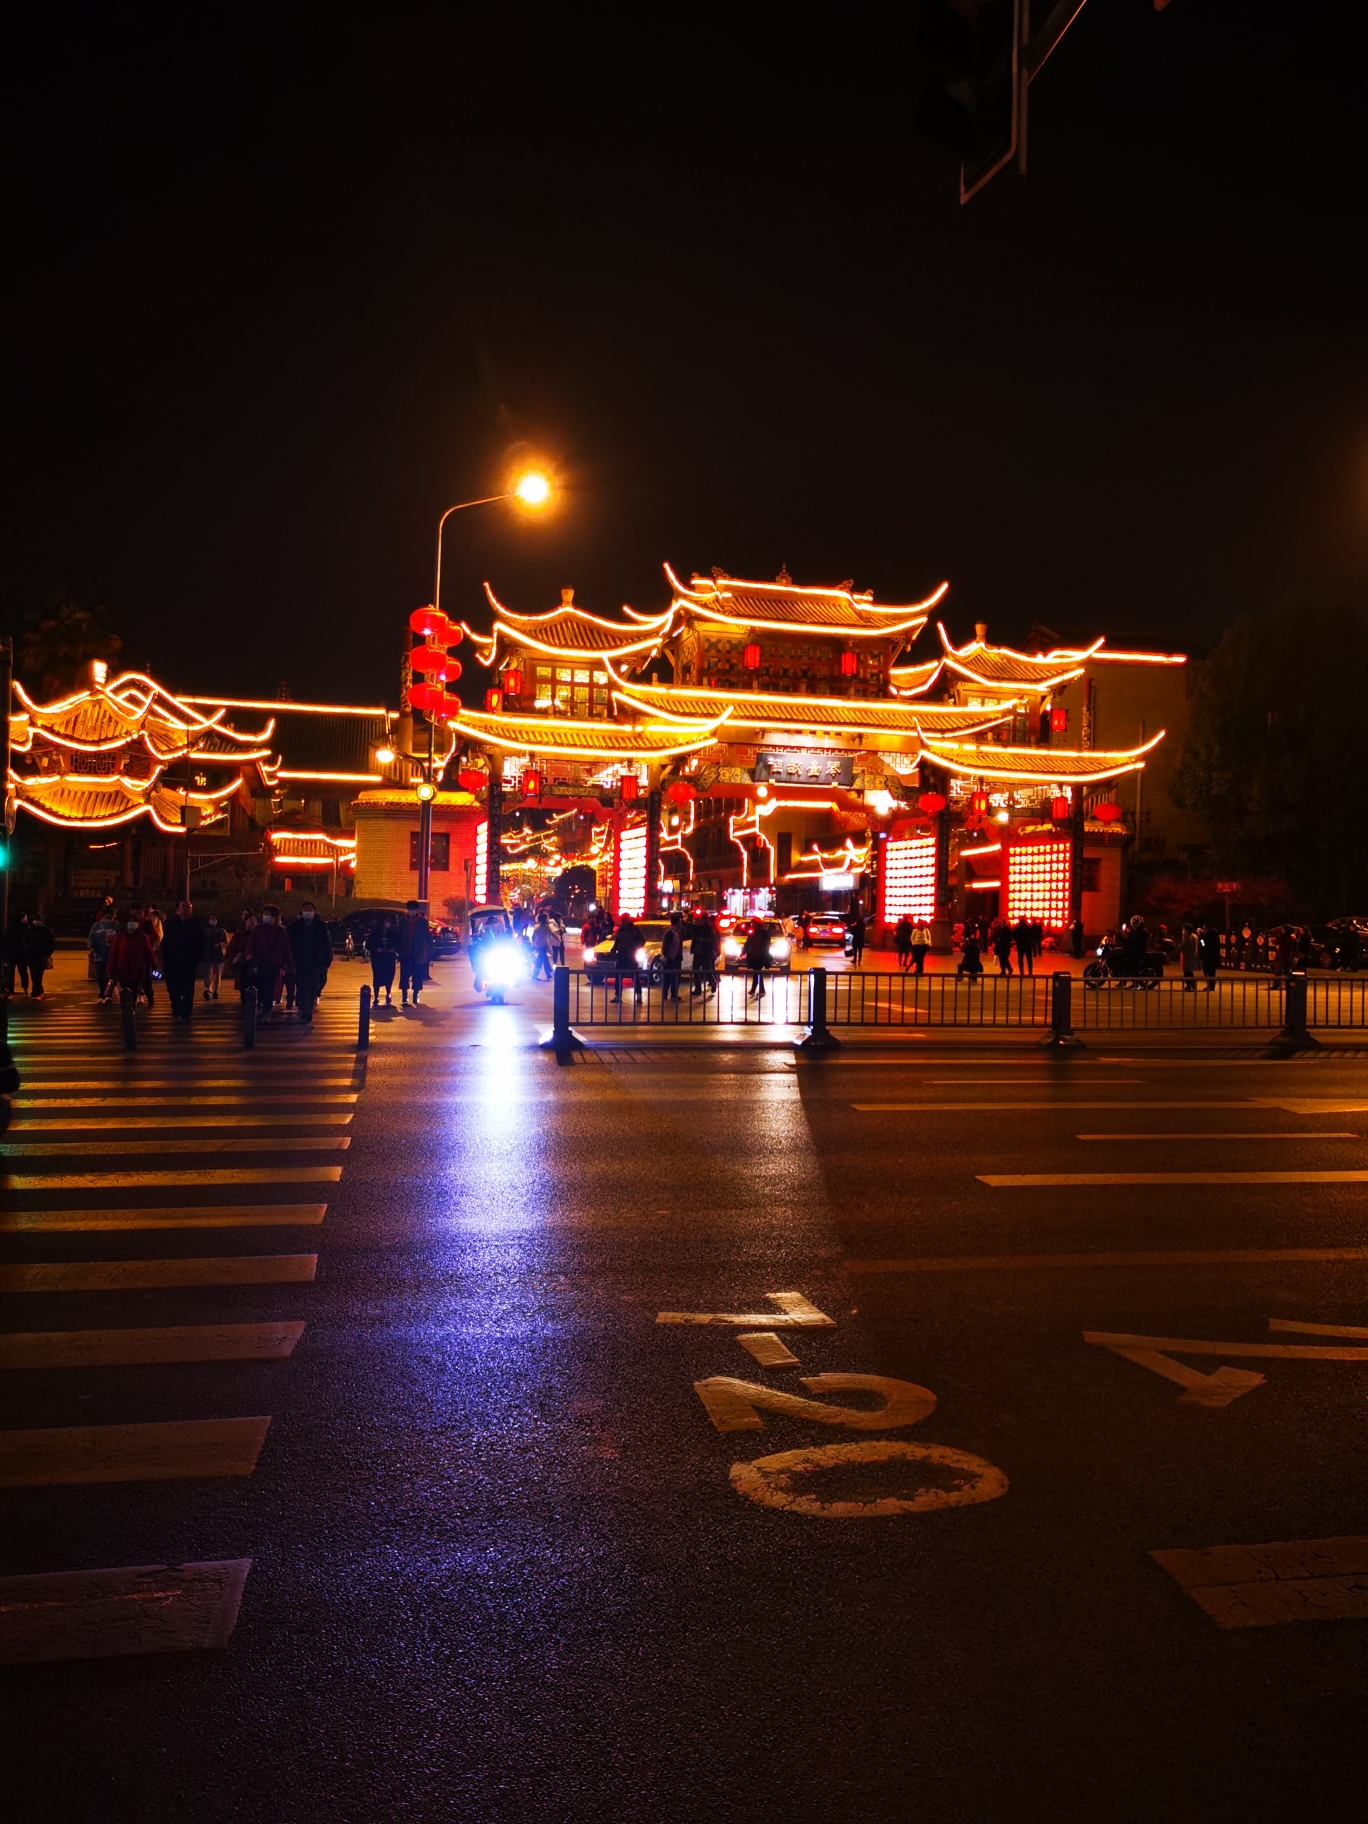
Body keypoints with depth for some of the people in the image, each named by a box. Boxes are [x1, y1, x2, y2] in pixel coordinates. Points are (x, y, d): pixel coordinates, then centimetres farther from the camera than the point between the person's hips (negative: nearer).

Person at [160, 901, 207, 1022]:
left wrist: (198, 959, -3)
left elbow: (202, 944, 4)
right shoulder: (171, 924, 4)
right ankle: (176, 1011, 13)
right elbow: (165, 943, 4)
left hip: (189, 963, -1)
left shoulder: (196, 925, 2)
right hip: (173, 962, 1)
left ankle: (185, 1013, 5)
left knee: (188, 989, 0)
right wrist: (165, 958, -4)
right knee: (173, 988, 1)